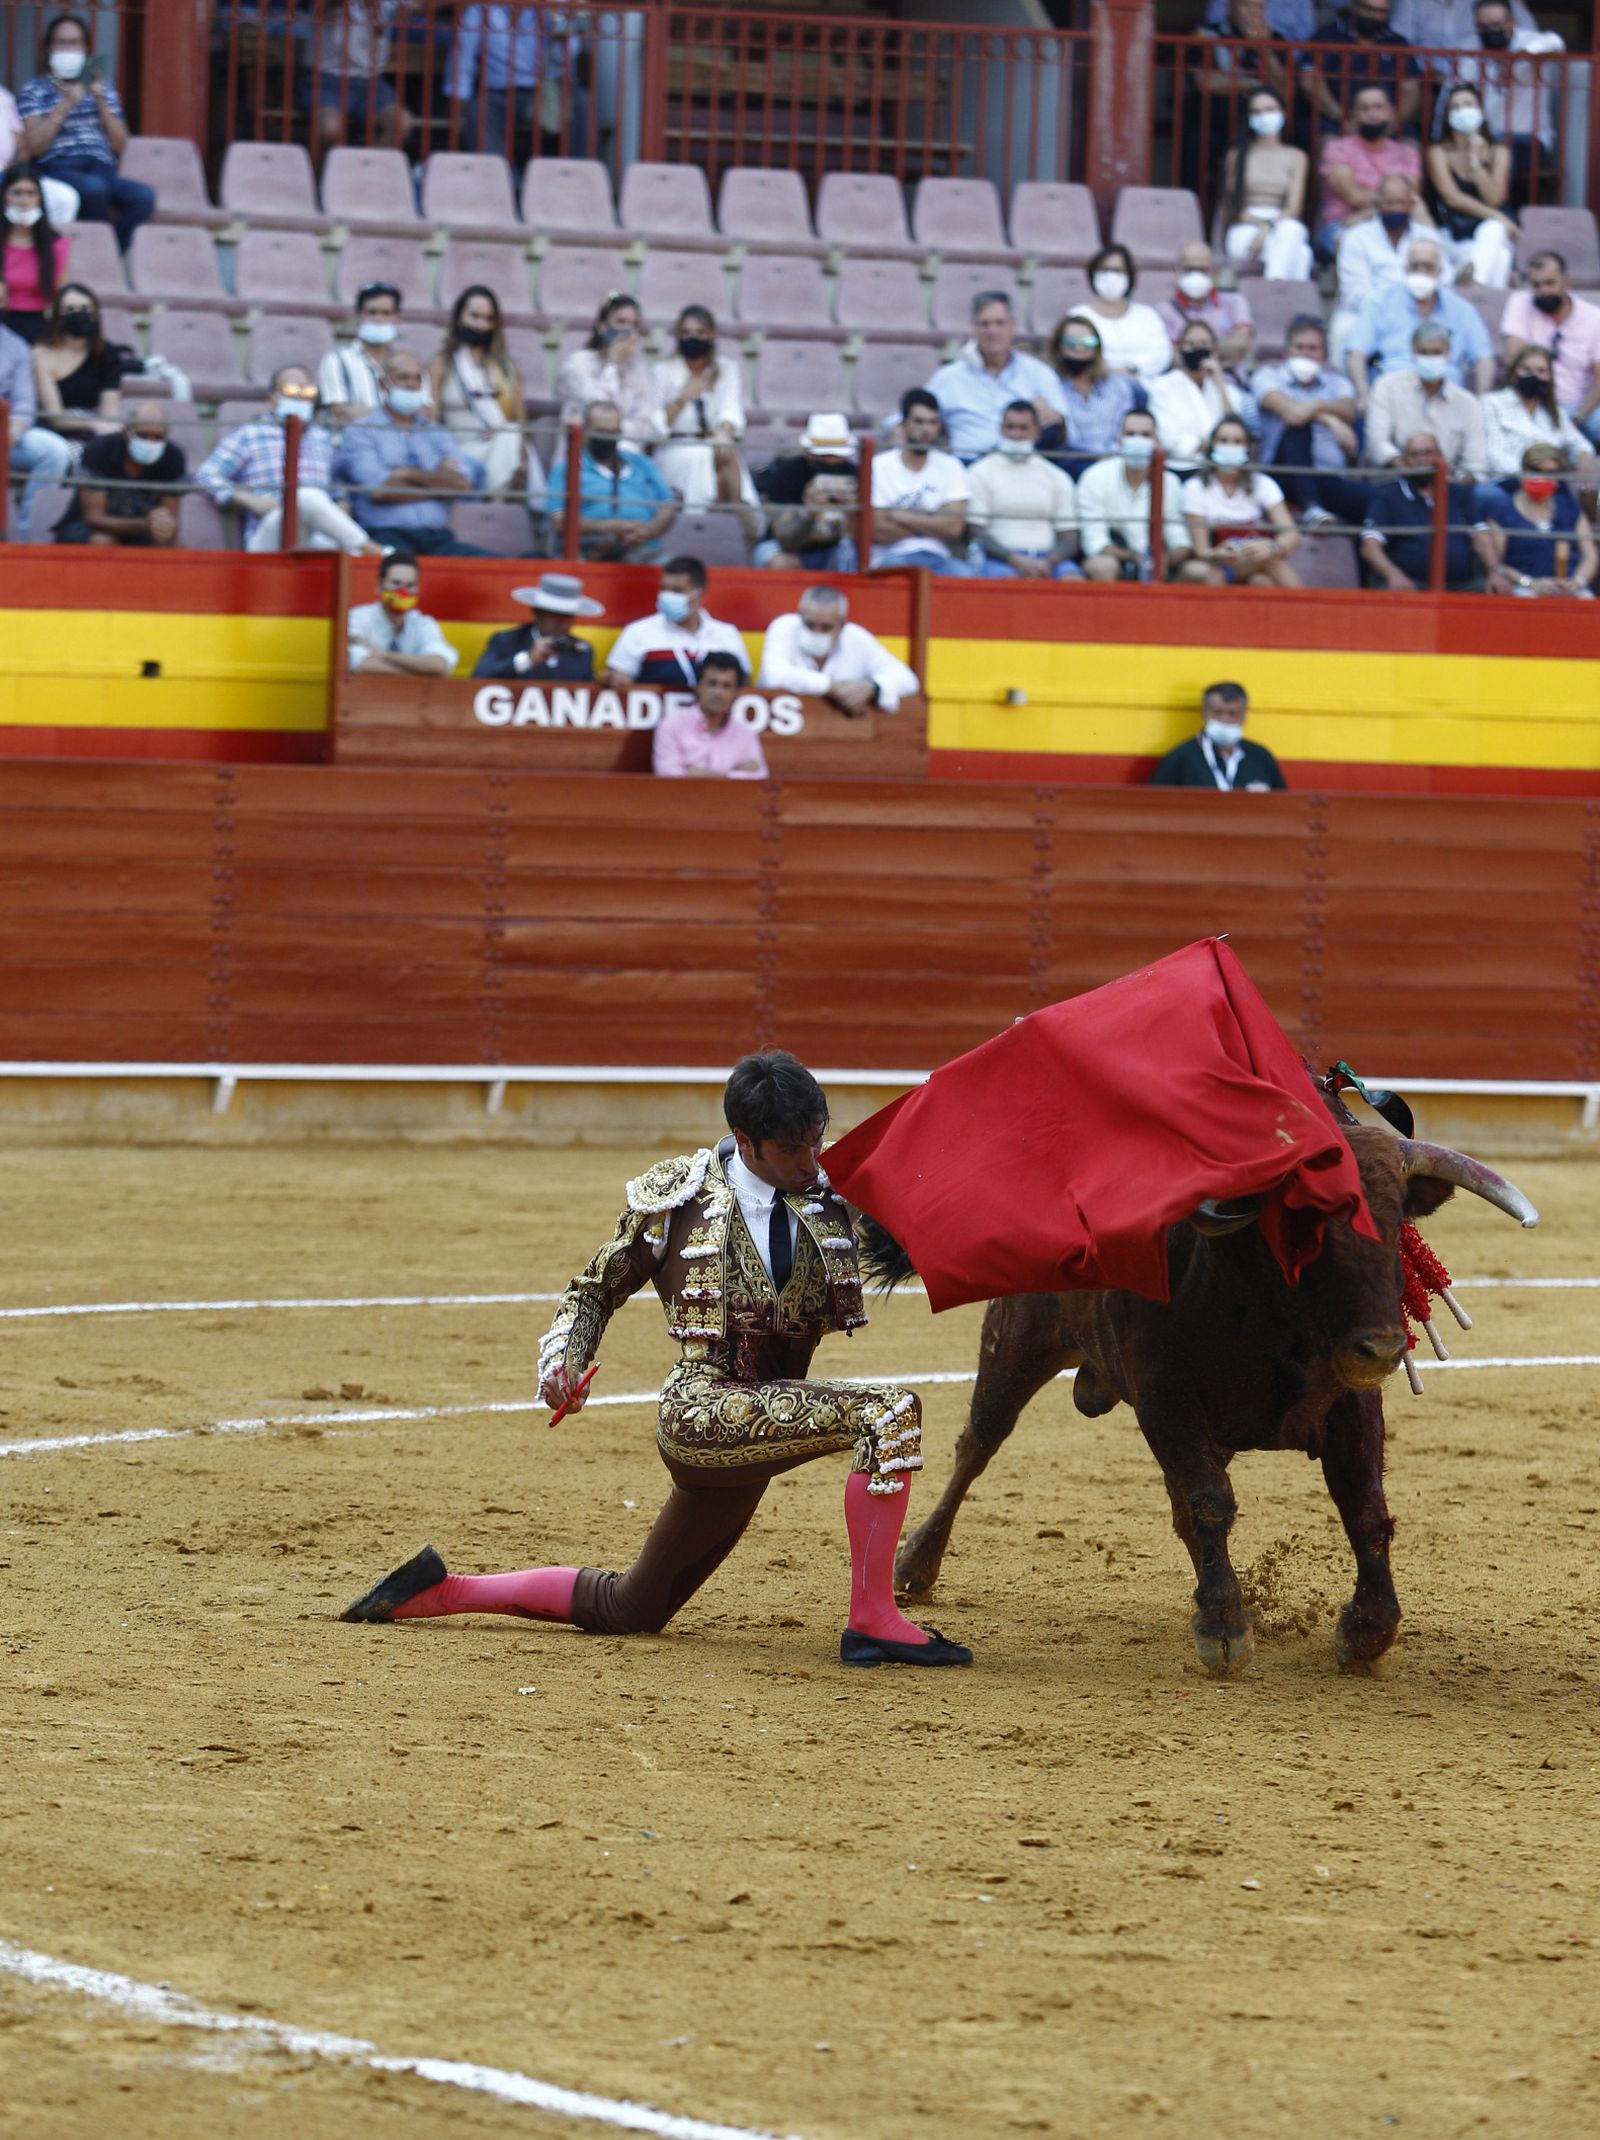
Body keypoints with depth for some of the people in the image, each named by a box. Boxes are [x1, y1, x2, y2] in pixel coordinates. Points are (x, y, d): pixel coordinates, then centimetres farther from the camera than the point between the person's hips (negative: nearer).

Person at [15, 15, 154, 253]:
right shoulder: (34, 90, 13)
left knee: (143, 196, -30)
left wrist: (101, 102, 3)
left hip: (103, 171, 4)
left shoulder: (102, 88, 24)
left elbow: (120, 144, 15)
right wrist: (65, 104, -6)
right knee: (94, 187, -39)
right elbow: (33, 146, -2)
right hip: (58, 169, -4)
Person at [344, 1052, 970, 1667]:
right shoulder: (679, 1197, 0)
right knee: (888, 1411, -28)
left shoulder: (826, 1197, 10)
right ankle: (872, 1621, -33)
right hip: (701, 1410, -6)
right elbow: (595, 1290, 8)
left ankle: (442, 1591, 29)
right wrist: (562, 1360, -7)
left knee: (630, 1610, 17)